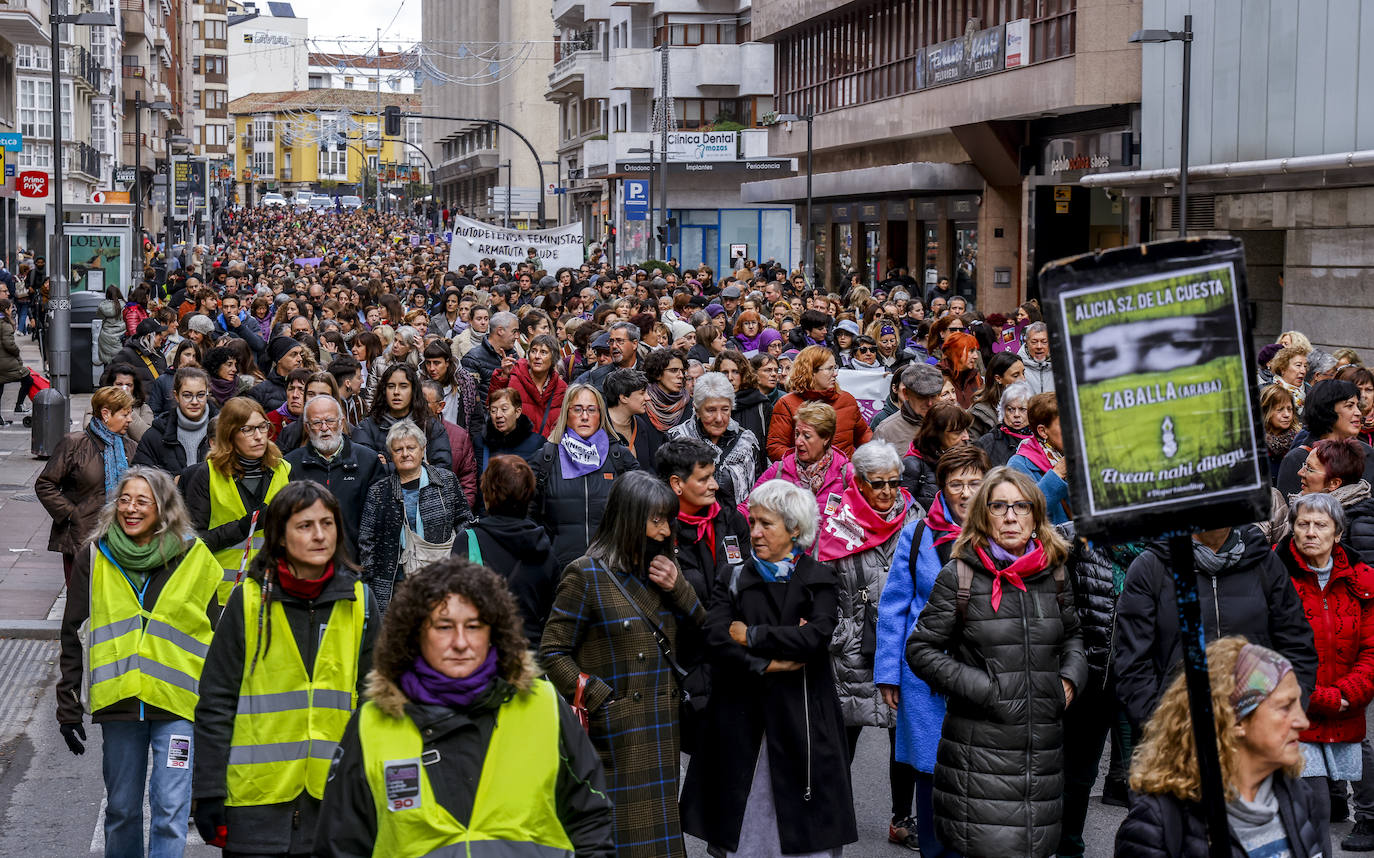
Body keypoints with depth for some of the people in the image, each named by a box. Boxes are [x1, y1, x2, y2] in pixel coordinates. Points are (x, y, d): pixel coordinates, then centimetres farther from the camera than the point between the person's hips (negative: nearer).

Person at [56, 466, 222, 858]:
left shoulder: (194, 558, 1)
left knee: (170, 810, -7)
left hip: (178, 701, -2)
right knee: (121, 809, 12)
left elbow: (218, 634, 7)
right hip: (117, 702, 2)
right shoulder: (94, 557, 4)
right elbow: (72, 635, 9)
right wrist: (68, 706, 5)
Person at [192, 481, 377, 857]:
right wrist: (208, 792, -3)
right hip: (256, 799, -2)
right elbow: (216, 702, 0)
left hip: (333, 799, 2)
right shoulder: (249, 601, -2)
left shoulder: (359, 602, 6)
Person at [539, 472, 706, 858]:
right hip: (616, 735, -6)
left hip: (663, 731, 6)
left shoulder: (660, 570, 12)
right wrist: (599, 698, -15)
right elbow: (552, 653, -9)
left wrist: (678, 588, -3)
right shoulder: (586, 575, -8)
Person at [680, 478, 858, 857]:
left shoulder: (819, 579, 4)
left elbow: (817, 635, -14)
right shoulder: (734, 580, 9)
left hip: (804, 718, -1)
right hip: (743, 718, 1)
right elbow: (716, 637, -7)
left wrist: (751, 636, -9)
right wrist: (770, 663, -15)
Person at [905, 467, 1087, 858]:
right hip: (982, 748, -4)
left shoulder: (1053, 575, 10)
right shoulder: (959, 577, -3)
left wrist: (1069, 678, 6)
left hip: (1044, 746, 4)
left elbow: (1072, 636, 26)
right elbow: (922, 650, -2)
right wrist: (983, 689, -11)